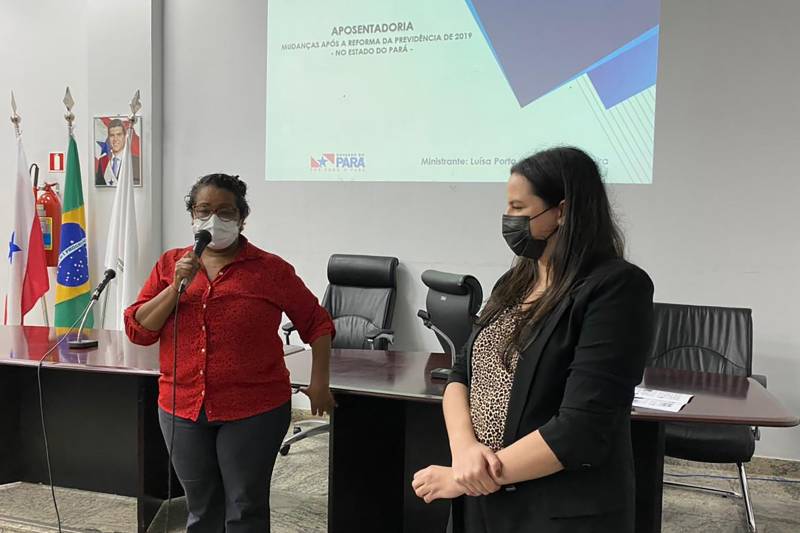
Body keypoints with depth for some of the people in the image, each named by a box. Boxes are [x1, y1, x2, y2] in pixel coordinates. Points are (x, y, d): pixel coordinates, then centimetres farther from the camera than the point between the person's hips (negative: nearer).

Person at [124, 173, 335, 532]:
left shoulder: (270, 269, -4)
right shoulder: (170, 264, 6)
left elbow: (316, 322, 3)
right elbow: (137, 329, 0)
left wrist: (319, 382, -3)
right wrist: (177, 286, -12)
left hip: (253, 411, -3)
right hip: (183, 409, 4)